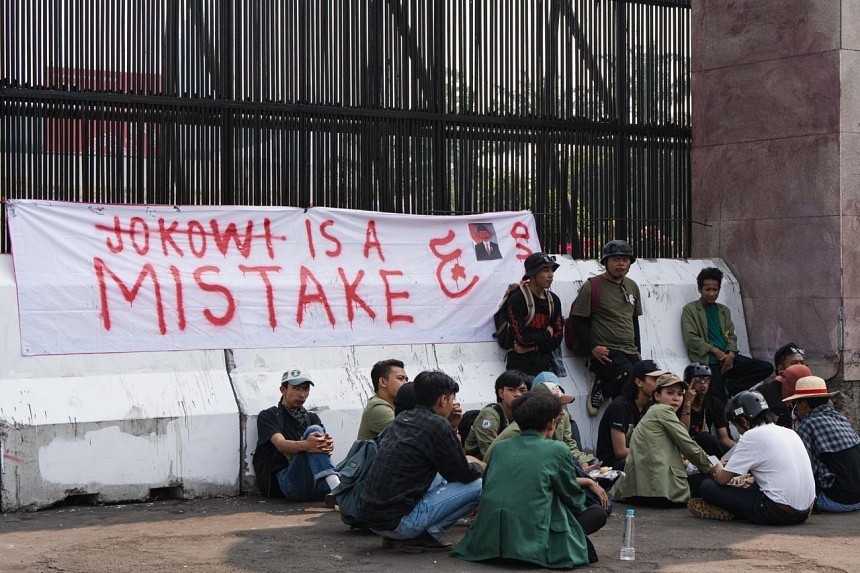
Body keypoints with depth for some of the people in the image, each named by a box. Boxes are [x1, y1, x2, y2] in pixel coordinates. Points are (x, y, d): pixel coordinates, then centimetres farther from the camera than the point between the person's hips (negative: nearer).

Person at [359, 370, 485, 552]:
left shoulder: (401, 419, 13)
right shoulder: (437, 425, -11)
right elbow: (462, 475, -2)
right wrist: (479, 468, 19)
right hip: (398, 521, -8)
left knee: (440, 478, 30)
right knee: (479, 486, -4)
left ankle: (395, 536, 15)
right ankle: (423, 536, -5)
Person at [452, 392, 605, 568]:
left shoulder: (501, 448, 15)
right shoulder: (557, 450, 2)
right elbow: (572, 496, 13)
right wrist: (581, 508, 36)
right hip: (531, 540, -4)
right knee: (597, 513, 13)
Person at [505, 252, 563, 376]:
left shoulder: (553, 300, 10)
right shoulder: (517, 299, -8)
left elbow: (557, 339, 7)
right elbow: (522, 338, -15)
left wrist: (533, 347, -8)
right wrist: (547, 334, 0)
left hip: (544, 365, 5)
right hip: (520, 367, -5)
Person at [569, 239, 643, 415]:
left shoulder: (632, 287, 17)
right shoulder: (592, 287, -3)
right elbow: (579, 321, -6)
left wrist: (638, 350, 17)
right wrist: (592, 348, -16)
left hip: (629, 352, 6)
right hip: (604, 352, -6)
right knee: (631, 382, -28)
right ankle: (602, 387, -6)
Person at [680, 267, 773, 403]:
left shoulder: (724, 310, 24)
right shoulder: (690, 310, 6)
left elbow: (731, 335, 16)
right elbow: (691, 339, -5)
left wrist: (731, 354, -5)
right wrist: (715, 350, -13)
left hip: (727, 358, 6)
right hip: (708, 361, -6)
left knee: (766, 368, -12)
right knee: (720, 403, -18)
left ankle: (729, 387, -15)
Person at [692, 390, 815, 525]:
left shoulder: (752, 436, -6)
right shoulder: (789, 433, 15)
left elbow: (723, 479, -3)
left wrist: (717, 473, 19)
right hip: (804, 512, 8)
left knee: (707, 486, -2)